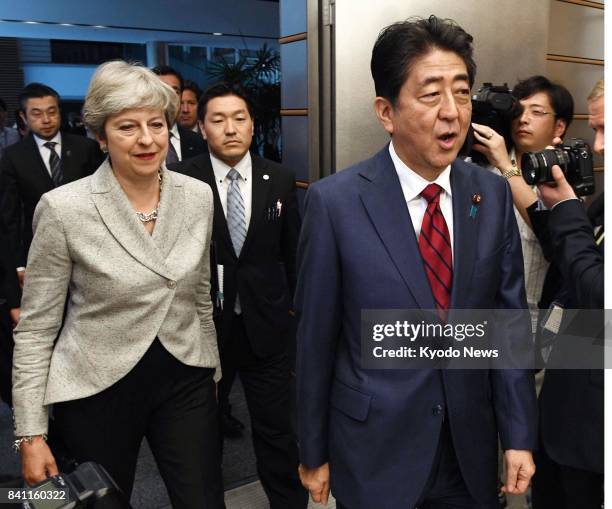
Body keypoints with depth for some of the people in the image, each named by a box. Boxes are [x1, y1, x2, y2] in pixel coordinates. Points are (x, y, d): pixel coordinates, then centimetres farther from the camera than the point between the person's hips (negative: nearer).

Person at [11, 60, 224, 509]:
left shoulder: (198, 196, -3)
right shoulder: (63, 208, -15)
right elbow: (36, 327, -8)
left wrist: (213, 372, 15)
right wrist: (31, 433, -8)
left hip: (185, 381, 3)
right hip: (97, 388, -2)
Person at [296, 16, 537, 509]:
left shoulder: (493, 194, -4)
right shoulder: (334, 201, -15)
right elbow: (315, 338, -9)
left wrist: (520, 435, 0)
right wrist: (314, 452, -2)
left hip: (471, 448, 4)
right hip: (375, 449, -3)